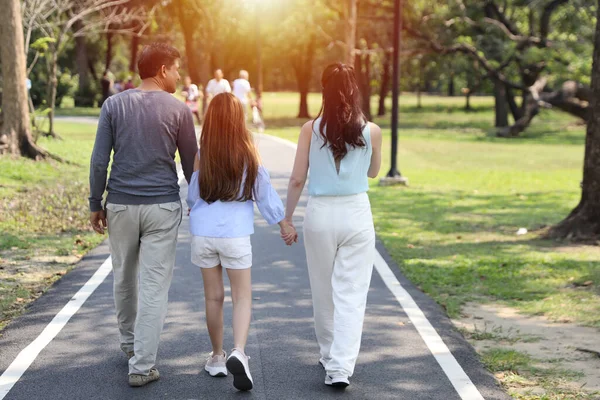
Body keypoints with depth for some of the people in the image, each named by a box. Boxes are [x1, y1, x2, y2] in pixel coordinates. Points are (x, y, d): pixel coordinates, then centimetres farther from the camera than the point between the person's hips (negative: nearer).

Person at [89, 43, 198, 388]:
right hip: (162, 206, -3)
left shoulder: (114, 106, 1)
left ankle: (130, 342, 38)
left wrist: (95, 204, 7)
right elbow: (191, 163, 3)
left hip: (121, 204, 3)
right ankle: (142, 365, -2)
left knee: (125, 279, 19)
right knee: (155, 285, 0)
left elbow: (99, 161, -1)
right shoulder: (178, 110, -3)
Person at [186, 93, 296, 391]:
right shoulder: (248, 154, -6)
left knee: (213, 296, 13)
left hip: (203, 232, 1)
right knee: (242, 296, 5)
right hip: (236, 233, -1)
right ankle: (238, 353, -16)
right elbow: (265, 193, 2)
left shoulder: (202, 154, -5)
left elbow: (192, 196, 4)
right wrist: (284, 224, 15)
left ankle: (217, 358, 24)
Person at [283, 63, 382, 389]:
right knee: (351, 294, 2)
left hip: (320, 214, 1)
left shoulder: (311, 129, -6)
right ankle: (340, 367, -7)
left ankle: (330, 356, 34)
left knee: (323, 292, 17)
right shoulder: (371, 132, -4)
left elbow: (297, 179, -3)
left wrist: (286, 218, 8)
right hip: (356, 214, -1)